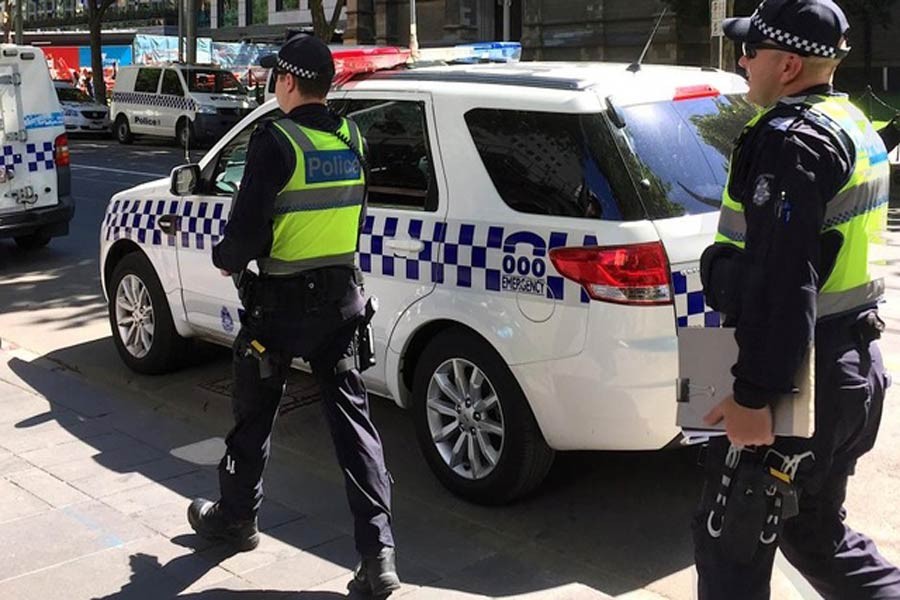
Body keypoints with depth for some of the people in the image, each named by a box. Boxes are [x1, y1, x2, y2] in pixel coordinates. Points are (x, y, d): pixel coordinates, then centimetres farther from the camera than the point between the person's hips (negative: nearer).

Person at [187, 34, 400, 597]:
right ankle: (379, 551, 1)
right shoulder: (352, 139, 5)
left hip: (281, 303, -5)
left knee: (254, 414, 15)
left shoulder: (276, 140, -16)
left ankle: (236, 517, 35)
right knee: (352, 417, 5)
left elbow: (248, 227, -17)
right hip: (343, 297, 6)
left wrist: (226, 259, 3)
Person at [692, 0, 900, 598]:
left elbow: (782, 283, -26)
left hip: (802, 375, -10)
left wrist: (754, 395, -25)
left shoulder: (791, 142, -18)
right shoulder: (852, 127, 14)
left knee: (731, 537, 4)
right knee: (815, 530, 23)